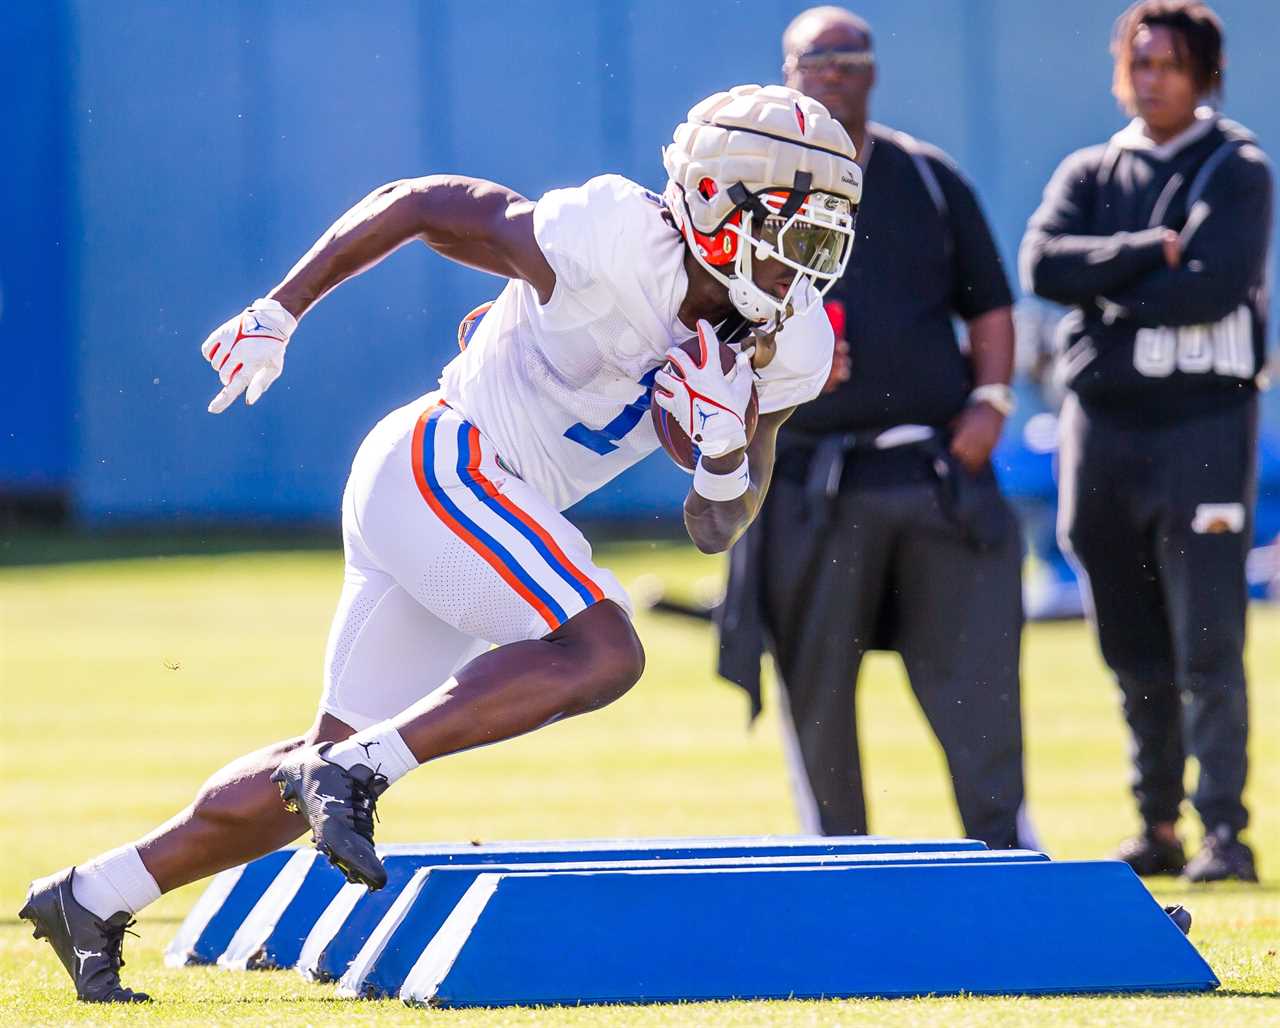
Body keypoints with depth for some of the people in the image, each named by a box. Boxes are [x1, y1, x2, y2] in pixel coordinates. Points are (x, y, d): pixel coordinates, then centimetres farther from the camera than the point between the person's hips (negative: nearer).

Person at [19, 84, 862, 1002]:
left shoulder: (784, 347, 2)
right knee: (601, 653, -27)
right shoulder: (610, 247, -20)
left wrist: (729, 443, -14)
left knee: (341, 761, 12)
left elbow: (715, 530, 8)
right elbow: (419, 203, -9)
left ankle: (94, 898, 21)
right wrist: (278, 313, -3)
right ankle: (354, 774, -24)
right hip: (442, 469, -9)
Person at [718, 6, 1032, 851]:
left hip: (940, 468, 1)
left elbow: (990, 306, 17)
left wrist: (989, 399, 0)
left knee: (976, 675, -5)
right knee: (815, 689, 1)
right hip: (813, 485, -1)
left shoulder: (930, 178, 14)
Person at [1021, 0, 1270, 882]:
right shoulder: (1090, 174, 15)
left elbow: (1217, 283, -13)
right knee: (1136, 653, 8)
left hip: (1204, 419, -4)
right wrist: (1150, 253, -11)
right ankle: (1158, 827, 15)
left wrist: (1110, 294, -5)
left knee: (1209, 648, -11)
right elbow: (1043, 262, -4)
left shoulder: (1237, 171, 3)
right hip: (1102, 421, 4)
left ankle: (1224, 829, -12)